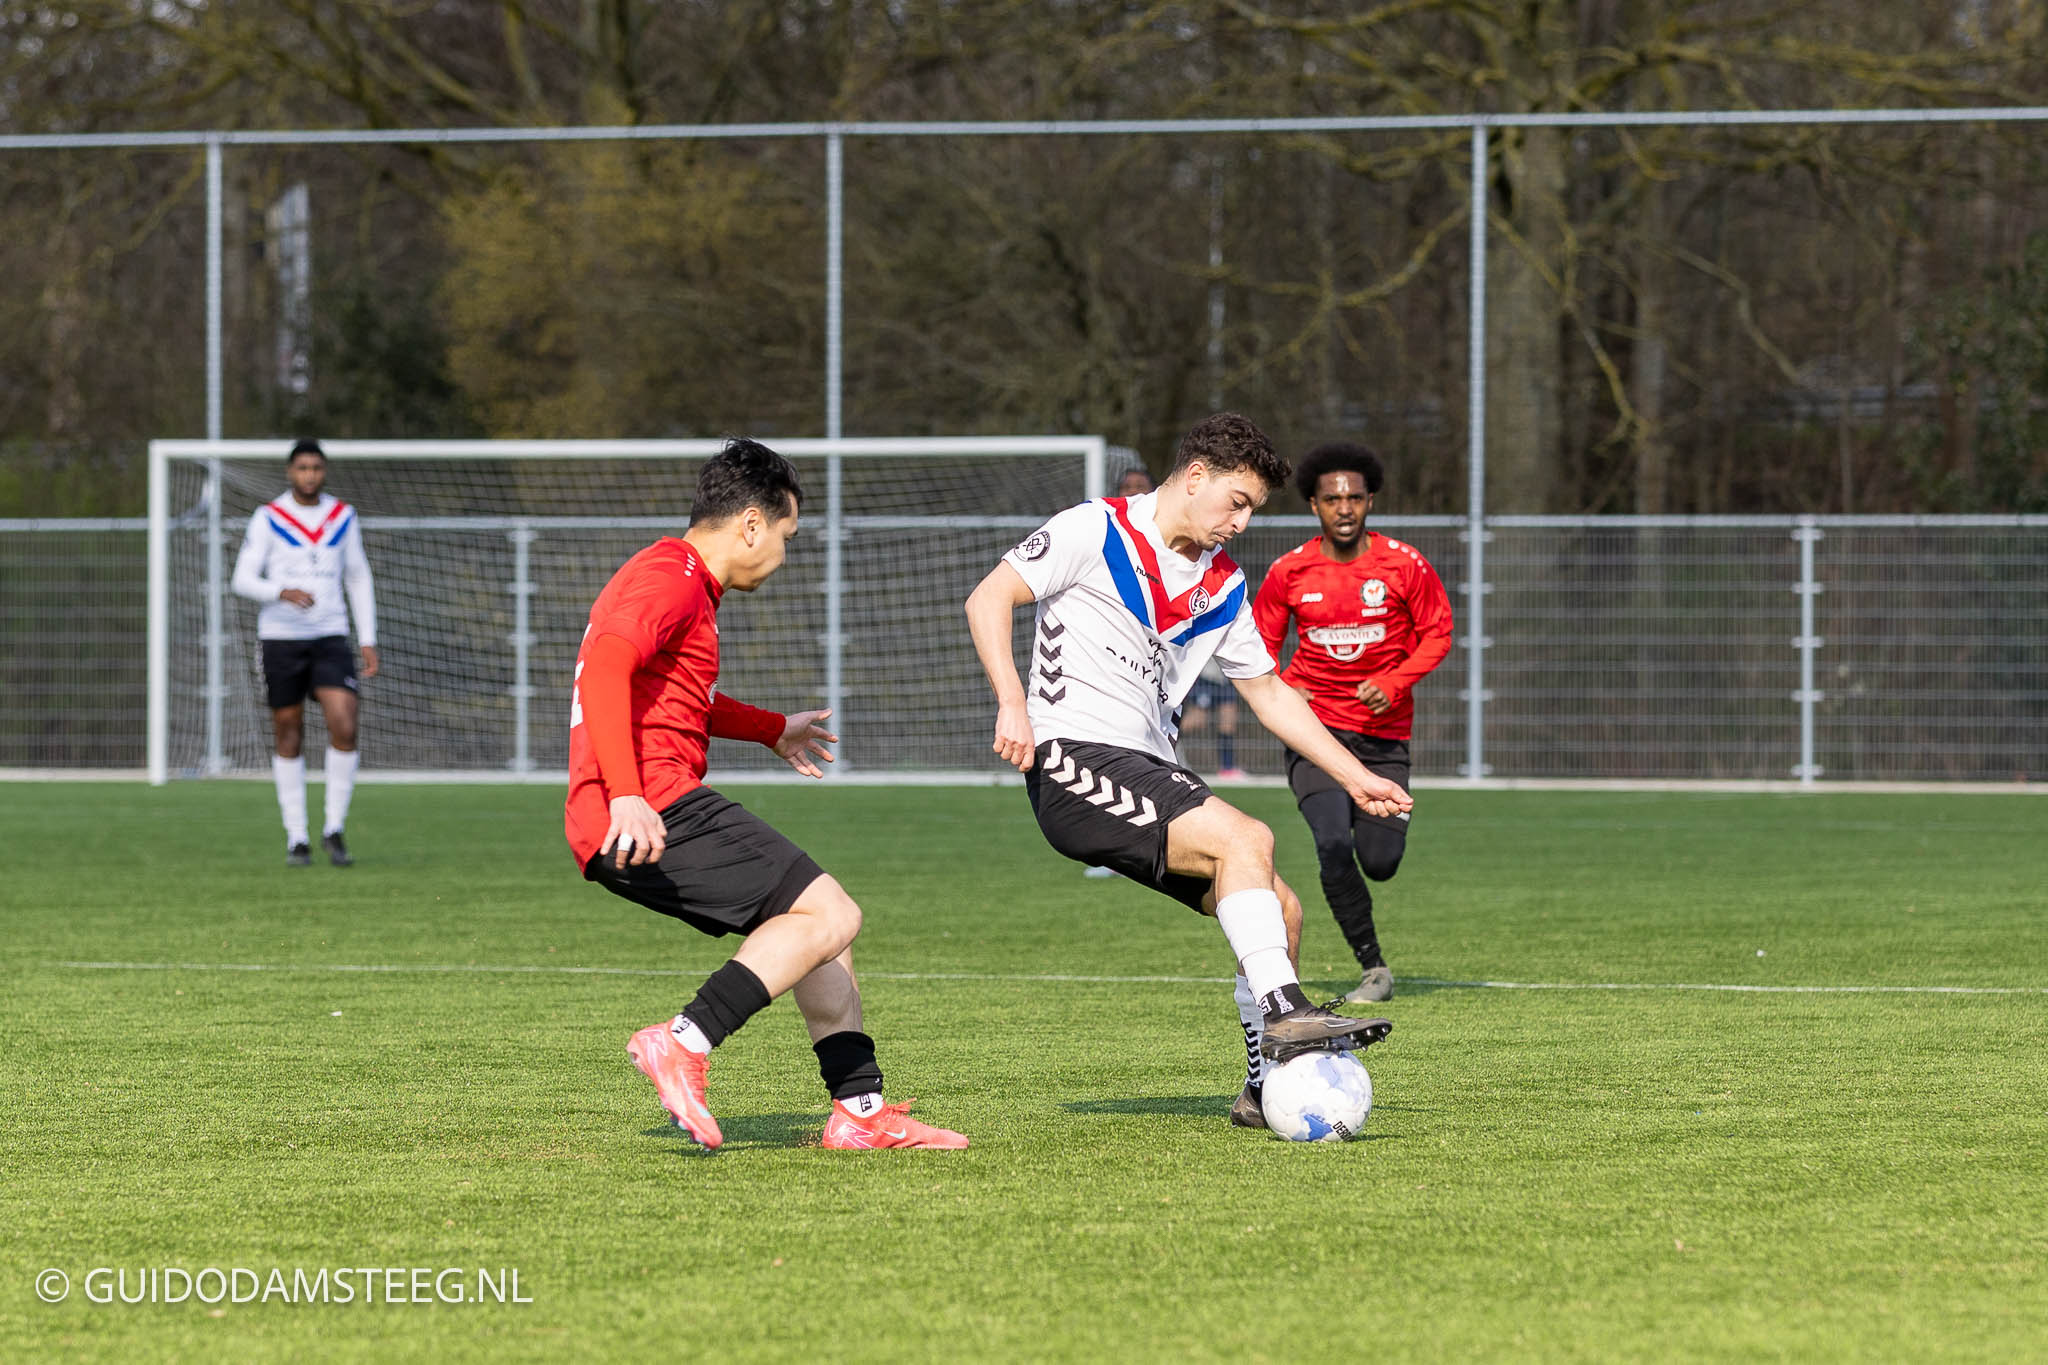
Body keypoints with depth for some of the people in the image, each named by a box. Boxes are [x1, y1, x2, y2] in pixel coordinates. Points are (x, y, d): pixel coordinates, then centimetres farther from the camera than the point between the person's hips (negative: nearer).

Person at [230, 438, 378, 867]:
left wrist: (369, 642, 10)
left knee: (344, 728, -15)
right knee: (288, 738, 3)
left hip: (330, 638, 2)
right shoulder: (267, 518, -3)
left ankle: (334, 828, -2)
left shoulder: (344, 517, 7)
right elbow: (243, 579, -7)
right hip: (280, 638, -2)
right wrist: (283, 593, -27)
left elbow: (359, 579, 15)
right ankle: (296, 837, 13)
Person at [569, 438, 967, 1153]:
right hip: (658, 814, -11)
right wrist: (625, 796, -35)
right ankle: (683, 1044, -24)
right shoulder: (674, 579, -9)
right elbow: (605, 668, -26)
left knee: (820, 926, 17)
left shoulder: (674, 577, 26)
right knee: (830, 918, -15)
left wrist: (774, 730, 55)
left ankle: (860, 1109, 15)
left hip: (634, 825, 11)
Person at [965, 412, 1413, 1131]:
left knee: (1279, 911, 0)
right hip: (1075, 759, -8)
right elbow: (988, 599, -10)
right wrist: (1012, 704, -23)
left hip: (1148, 773, 8)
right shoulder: (1096, 532, -4)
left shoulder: (1221, 586, 18)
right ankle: (1283, 1014, -29)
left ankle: (1267, 1087, 9)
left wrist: (1354, 776, 21)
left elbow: (1268, 692, 26)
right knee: (1246, 840, -26)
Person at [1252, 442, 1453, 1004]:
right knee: (1333, 844, -21)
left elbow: (1437, 634, 3)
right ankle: (1374, 968, -7)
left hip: (1384, 732, 1)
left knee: (1379, 863, -2)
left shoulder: (1404, 565, -4)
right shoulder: (1289, 571, -1)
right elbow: (1260, 642, 10)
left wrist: (1394, 683, -13)